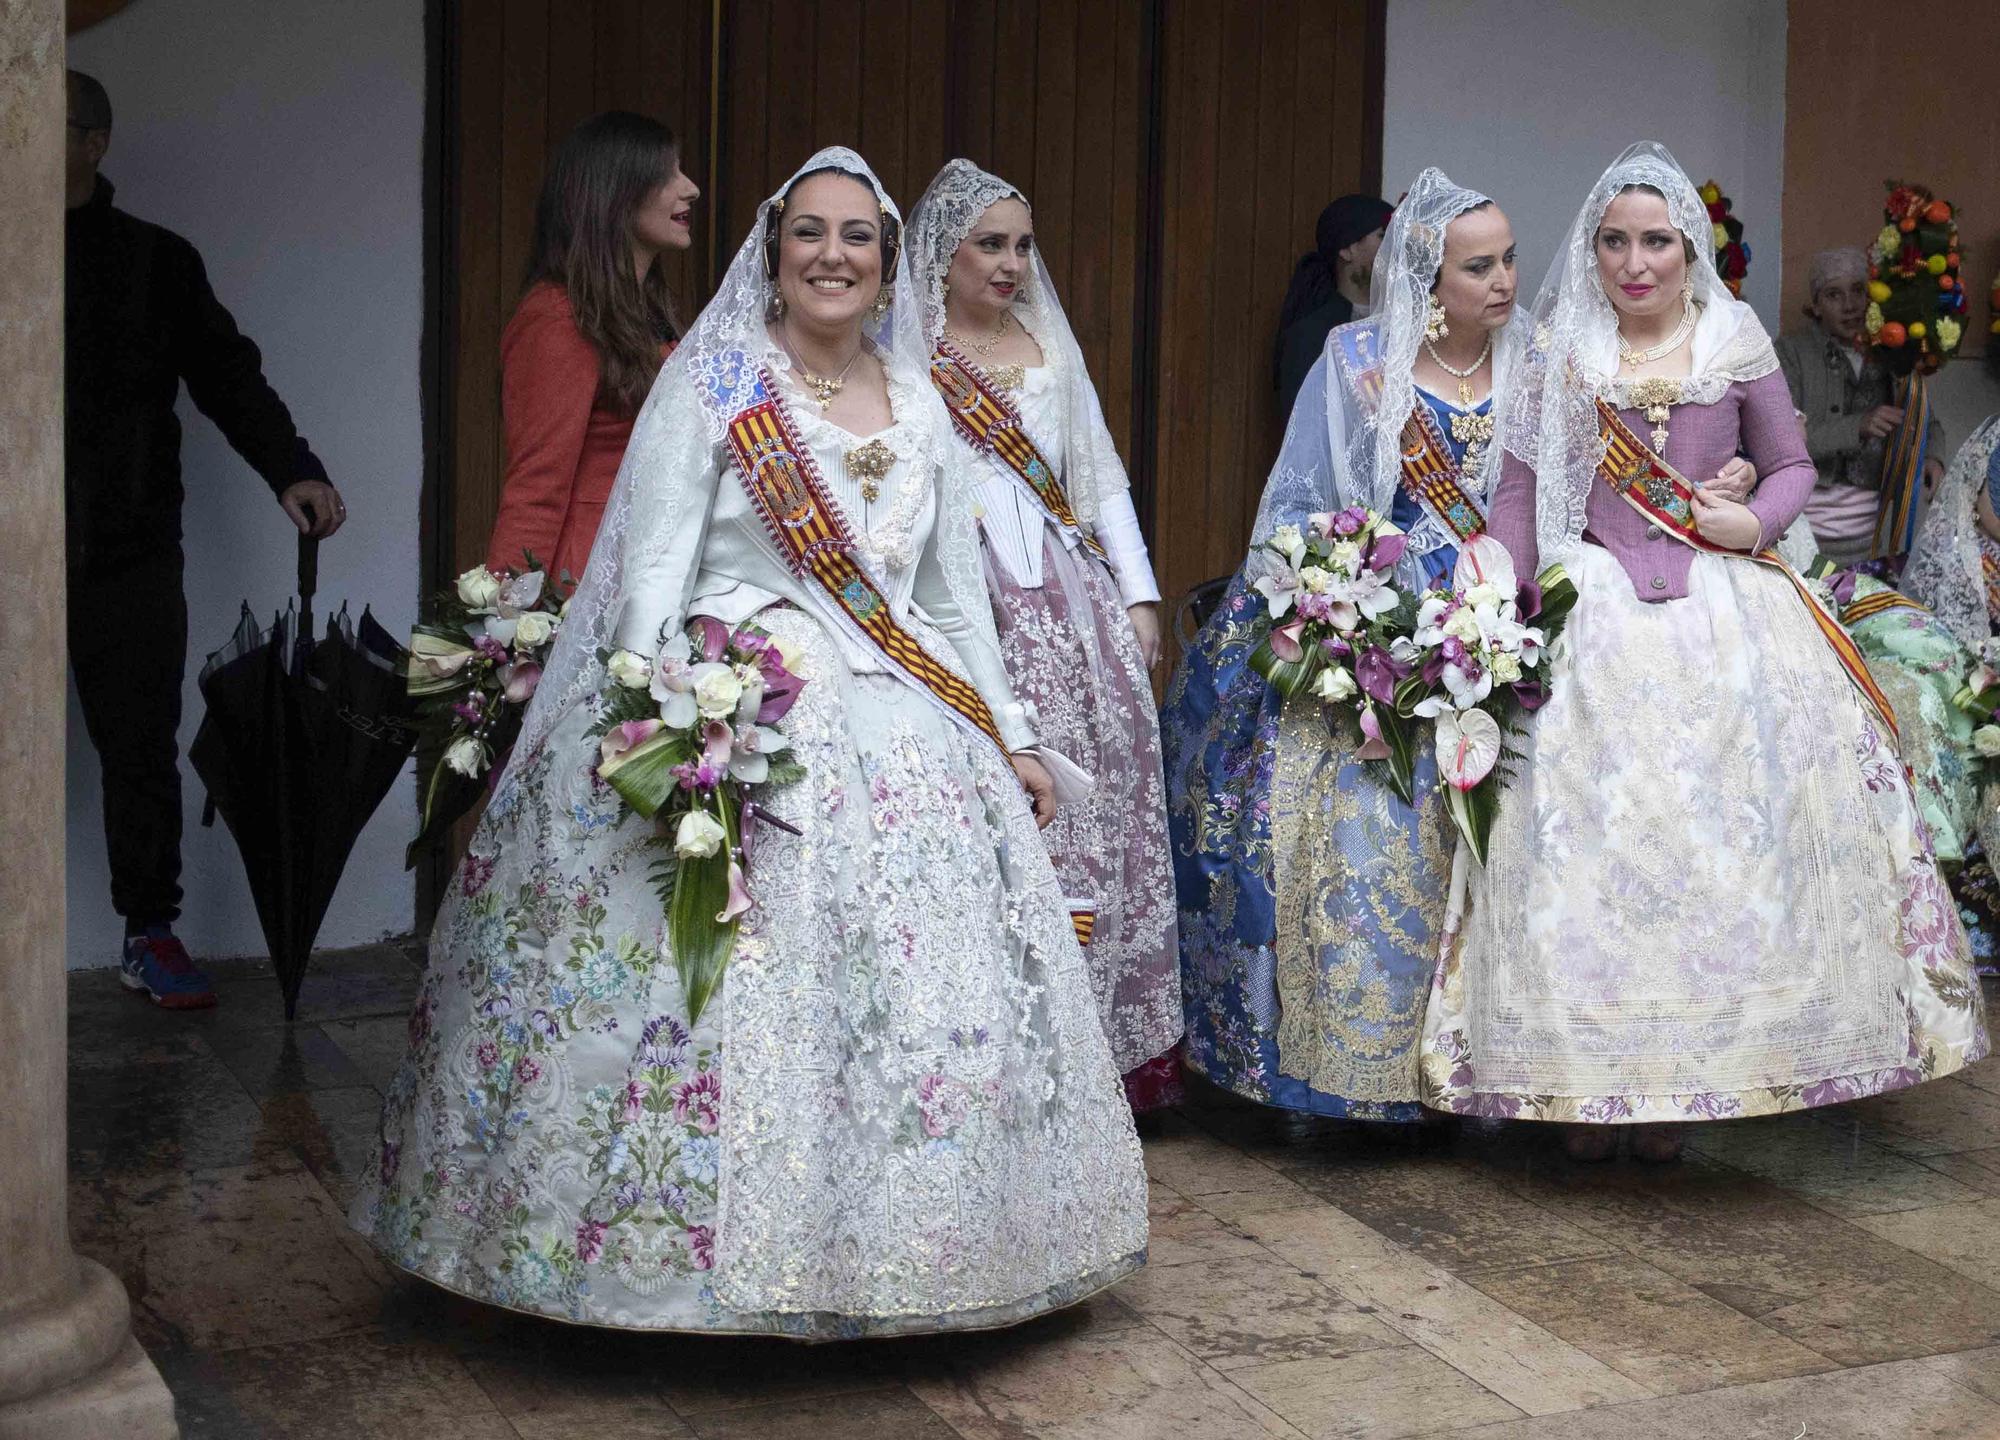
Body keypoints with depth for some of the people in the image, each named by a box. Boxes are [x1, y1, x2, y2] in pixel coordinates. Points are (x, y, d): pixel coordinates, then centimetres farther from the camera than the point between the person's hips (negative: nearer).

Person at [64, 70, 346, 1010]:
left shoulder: (157, 263, 8)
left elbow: (228, 376, 6)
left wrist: (291, 470, -8)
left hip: (130, 557, 0)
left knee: (141, 750, 4)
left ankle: (150, 934, 15)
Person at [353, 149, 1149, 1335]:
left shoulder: (921, 406, 14)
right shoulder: (711, 386, -1)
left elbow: (957, 594, 19)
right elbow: (652, 573, -7)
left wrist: (1012, 735, 14)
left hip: (902, 734, 6)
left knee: (924, 992, 3)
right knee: (729, 994, -12)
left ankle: (877, 1251, 16)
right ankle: (740, 1260, -2)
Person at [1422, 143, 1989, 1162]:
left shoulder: (1737, 342, 7)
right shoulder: (1558, 349, 5)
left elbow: (1792, 464, 13)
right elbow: (1519, 495, 6)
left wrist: (1757, 519, -8)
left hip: (1721, 613, 1)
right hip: (1591, 610, -1)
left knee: (1718, 830, -2)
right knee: (1582, 836, -5)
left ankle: (1678, 1081, 6)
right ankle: (1585, 1086, 3)